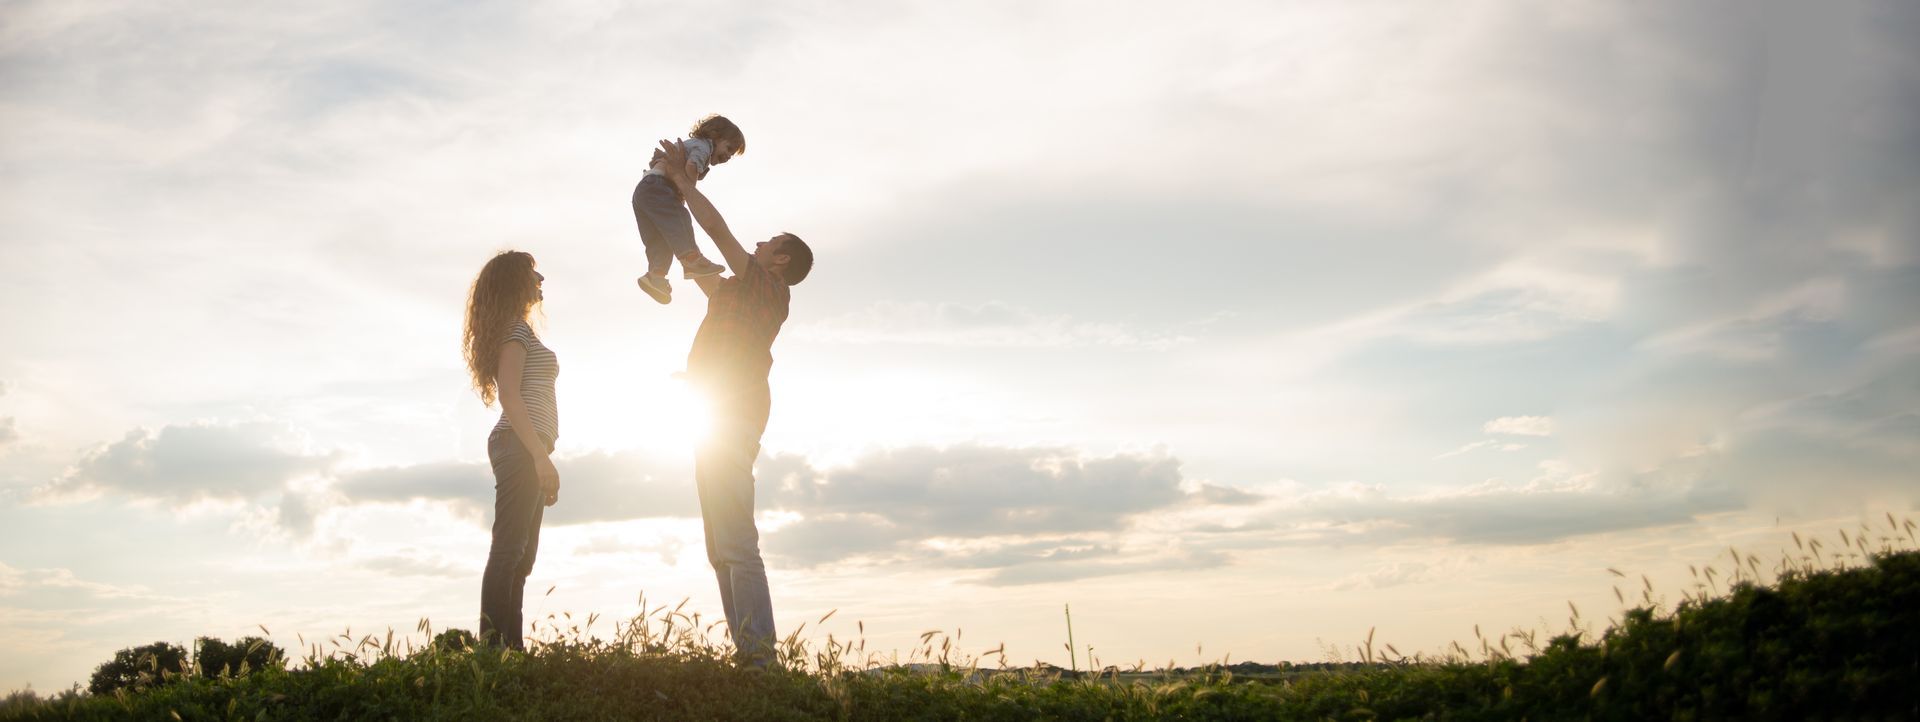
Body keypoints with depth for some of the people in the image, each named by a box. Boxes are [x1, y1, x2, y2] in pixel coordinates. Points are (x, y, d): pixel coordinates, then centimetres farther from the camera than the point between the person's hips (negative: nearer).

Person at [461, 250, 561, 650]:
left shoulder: (517, 332, 25)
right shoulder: (515, 330, -4)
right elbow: (509, 396, -15)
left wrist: (542, 462, 22)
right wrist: (540, 455, -22)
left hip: (524, 451, 10)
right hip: (521, 447, -10)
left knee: (519, 556, 5)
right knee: (509, 552, -15)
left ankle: (510, 648, 3)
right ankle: (494, 647, -20)